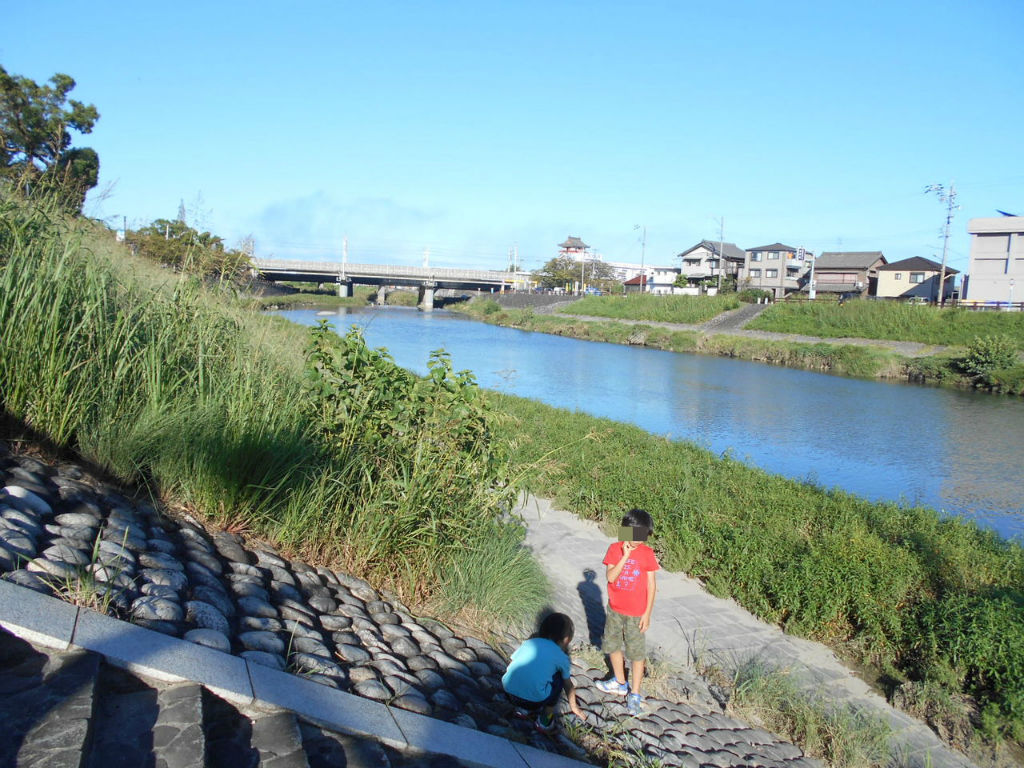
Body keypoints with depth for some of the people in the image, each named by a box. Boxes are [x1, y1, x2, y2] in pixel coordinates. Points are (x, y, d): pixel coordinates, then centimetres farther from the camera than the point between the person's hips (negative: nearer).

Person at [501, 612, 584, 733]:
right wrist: (573, 706, 44)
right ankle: (545, 720, 23)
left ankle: (525, 709, 28)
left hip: (508, 691, 4)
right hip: (535, 700, -4)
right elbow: (568, 685, 26)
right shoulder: (562, 657, 12)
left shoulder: (530, 642, 18)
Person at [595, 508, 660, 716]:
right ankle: (620, 683, 40)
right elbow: (611, 577, -17)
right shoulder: (615, 549, -8)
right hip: (615, 610, 3)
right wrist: (625, 556, -26)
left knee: (637, 653, 4)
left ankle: (635, 694, 19)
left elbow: (651, 585, -7)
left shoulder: (647, 553, -12)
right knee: (613, 646, 18)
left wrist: (648, 613, -8)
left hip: (636, 613, -3)